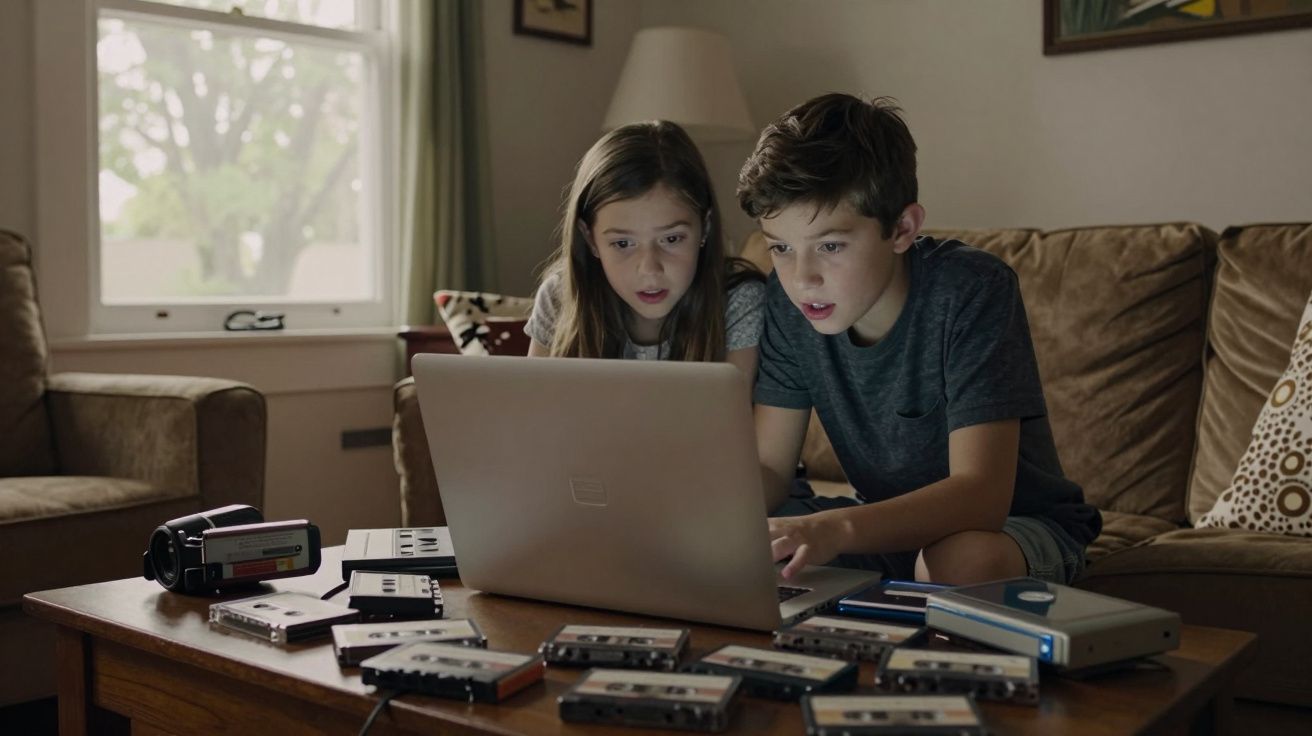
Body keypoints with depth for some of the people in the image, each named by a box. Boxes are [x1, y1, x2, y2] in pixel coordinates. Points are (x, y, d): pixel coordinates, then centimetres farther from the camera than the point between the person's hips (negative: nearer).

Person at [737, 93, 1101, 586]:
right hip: (888, 522, 4)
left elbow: (981, 492, -33)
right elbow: (768, 467, -7)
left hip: (1017, 522, -3)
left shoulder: (973, 292, -26)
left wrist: (836, 528, -50)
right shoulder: (789, 299, -10)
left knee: (962, 559, -38)